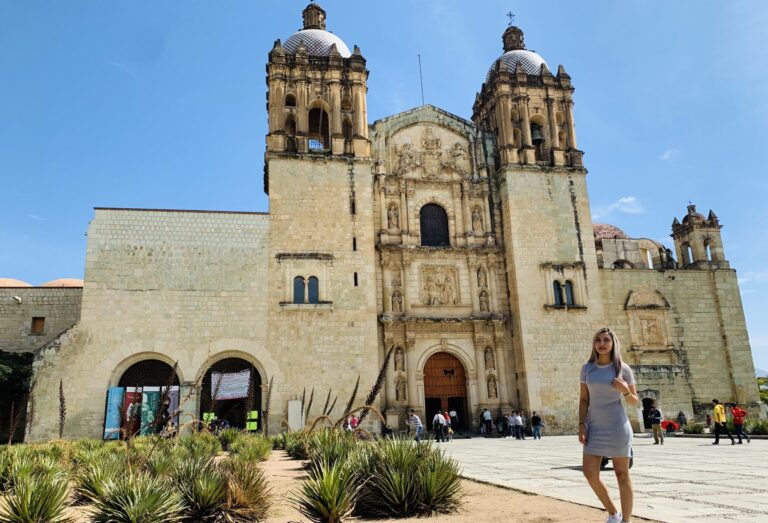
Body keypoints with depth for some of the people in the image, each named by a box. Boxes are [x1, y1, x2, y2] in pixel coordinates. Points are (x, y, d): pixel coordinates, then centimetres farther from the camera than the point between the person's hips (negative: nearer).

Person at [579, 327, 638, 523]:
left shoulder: (623, 369, -3)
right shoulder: (587, 368, 4)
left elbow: (634, 401, 4)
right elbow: (584, 399, 7)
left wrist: (625, 390, -17)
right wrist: (581, 424, -3)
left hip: (617, 426, -3)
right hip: (595, 427, 3)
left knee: (622, 475, 3)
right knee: (589, 472, -1)